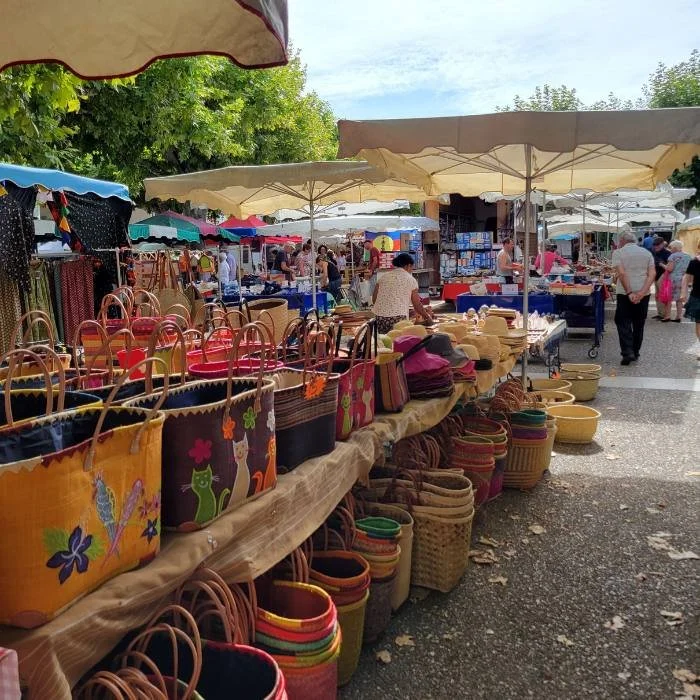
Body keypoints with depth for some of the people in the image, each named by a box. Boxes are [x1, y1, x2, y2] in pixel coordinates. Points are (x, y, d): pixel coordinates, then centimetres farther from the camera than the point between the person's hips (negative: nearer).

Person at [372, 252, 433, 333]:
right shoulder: (410, 279, 4)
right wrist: (427, 316, 22)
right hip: (398, 317, -4)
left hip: (380, 316, 4)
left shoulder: (384, 276, 14)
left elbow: (374, 299, 13)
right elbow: (417, 304, 7)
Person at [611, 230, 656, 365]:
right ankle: (635, 352, 21)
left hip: (625, 293, -4)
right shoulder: (647, 253, 10)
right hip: (644, 293, 4)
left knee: (623, 323, 3)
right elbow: (652, 274, -2)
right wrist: (641, 293, -11)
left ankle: (627, 352, -10)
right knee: (639, 324, 14)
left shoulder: (618, 252, -2)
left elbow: (621, 273, -14)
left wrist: (629, 293, -16)